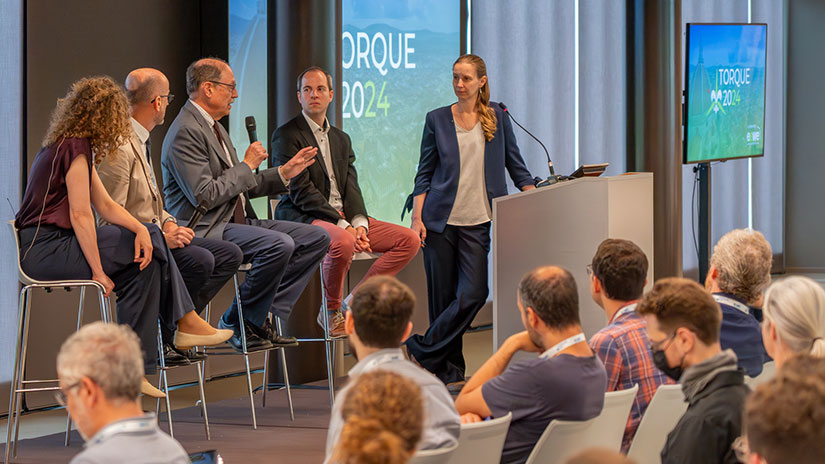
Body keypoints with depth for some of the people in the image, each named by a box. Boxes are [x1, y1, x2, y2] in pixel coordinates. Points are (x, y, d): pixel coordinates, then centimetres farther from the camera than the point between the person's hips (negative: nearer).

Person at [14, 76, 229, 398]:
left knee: (147, 245, 3)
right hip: (46, 249, -10)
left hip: (42, 248, 10)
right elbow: (80, 215, -18)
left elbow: (105, 205, 15)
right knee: (147, 248, -9)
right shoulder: (76, 148, -13)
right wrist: (98, 271, -16)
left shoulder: (69, 145, 18)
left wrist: (141, 228, -2)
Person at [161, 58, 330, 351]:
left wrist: (284, 173, 15)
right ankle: (238, 323, -14)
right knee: (279, 244, -32)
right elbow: (204, 196, -22)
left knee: (317, 237, 0)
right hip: (205, 229, -10)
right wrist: (247, 165, -12)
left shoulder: (214, 128, 19)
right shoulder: (186, 132, -14)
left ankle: (262, 315, -3)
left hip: (236, 220, 10)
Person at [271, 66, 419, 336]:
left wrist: (359, 223, -10)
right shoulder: (287, 136, -4)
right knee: (343, 242, -40)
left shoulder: (341, 139, 21)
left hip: (343, 219, 8)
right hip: (303, 219, -8)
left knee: (409, 240, -6)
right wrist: (342, 226, -21)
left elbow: (351, 188, 12)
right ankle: (332, 312, -15)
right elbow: (301, 192, -13)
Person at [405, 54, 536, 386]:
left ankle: (423, 348, 0)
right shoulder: (437, 119, 6)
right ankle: (449, 371, 10)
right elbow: (424, 173, 6)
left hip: (478, 222, 0)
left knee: (472, 294, -13)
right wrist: (417, 217, -3)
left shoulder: (496, 117, 8)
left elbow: (515, 165, 12)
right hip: (441, 220, 0)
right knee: (442, 296, 1)